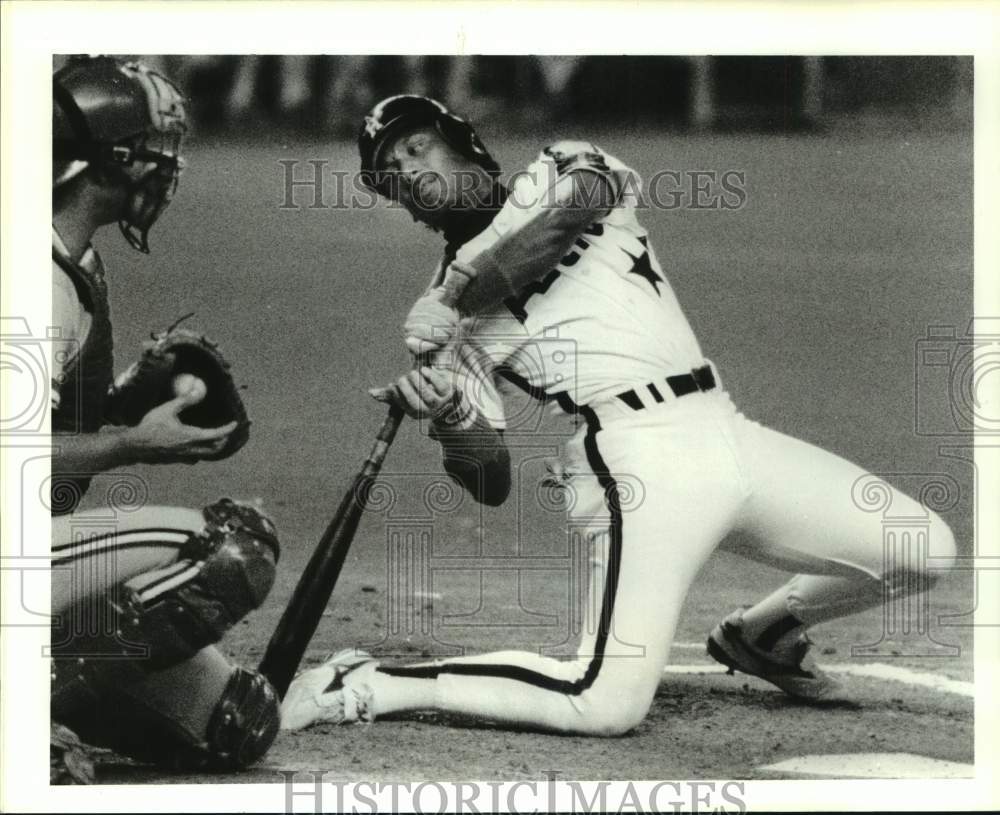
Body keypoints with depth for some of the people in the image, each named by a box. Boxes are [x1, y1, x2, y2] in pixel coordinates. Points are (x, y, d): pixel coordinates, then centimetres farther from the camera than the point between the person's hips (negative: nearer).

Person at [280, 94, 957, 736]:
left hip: (728, 434, 5)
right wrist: (447, 418, -23)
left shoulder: (562, 171, 14)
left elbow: (578, 203, -15)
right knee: (606, 704, -23)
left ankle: (764, 634, 23)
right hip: (637, 460, -4)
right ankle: (363, 688, -11)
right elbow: (493, 484, -1)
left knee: (925, 550, 0)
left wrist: (462, 299, -22)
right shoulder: (448, 304, 6)